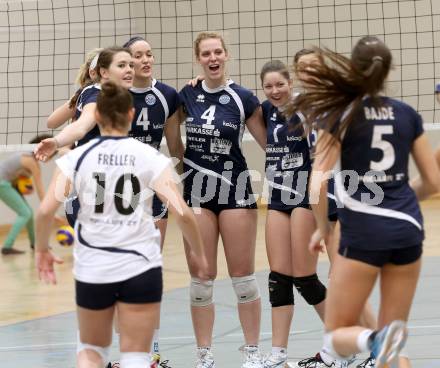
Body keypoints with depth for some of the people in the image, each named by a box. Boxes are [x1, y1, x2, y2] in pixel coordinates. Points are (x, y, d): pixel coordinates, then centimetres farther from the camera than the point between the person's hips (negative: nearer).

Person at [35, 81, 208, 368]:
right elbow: (182, 212, -11)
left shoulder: (78, 157, -2)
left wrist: (42, 250, 9)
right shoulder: (150, 157, -4)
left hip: (92, 269, 1)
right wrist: (198, 253, 4)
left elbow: (45, 210, -9)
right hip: (140, 269, -1)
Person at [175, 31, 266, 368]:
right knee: (201, 278, 3)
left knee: (243, 274, 1)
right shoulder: (187, 96, 3)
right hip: (197, 192, 2)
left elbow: (270, 143, 2)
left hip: (234, 189, -2)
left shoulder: (243, 98, -3)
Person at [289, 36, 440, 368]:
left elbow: (318, 185, -11)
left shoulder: (342, 113, -3)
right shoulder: (407, 114, 8)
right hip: (408, 228, 4)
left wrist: (323, 228, 6)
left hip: (363, 231, -4)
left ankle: (377, 340, -27)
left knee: (336, 337, 6)